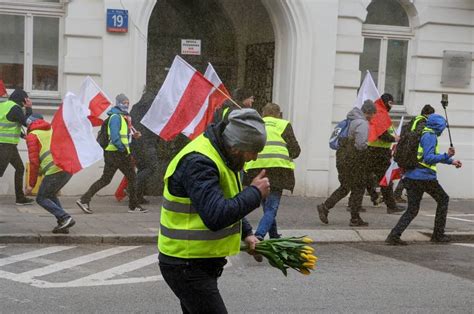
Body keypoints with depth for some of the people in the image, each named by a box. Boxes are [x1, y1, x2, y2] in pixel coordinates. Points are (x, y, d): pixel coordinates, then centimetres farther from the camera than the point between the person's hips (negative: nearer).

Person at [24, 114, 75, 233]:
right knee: (51, 195, 24)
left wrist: (31, 184, 6)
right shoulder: (53, 130, 29)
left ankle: (65, 218, -10)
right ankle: (63, 224, 12)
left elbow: (34, 161, 1)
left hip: (55, 170, -7)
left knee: (41, 199, 8)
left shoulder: (32, 135, 9)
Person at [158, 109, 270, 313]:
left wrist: (246, 233, 12)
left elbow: (228, 203, 24)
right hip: (186, 266, -10)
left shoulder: (220, 156, 7)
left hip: (198, 263, 10)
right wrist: (255, 193, -23)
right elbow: (216, 217, -35)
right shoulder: (199, 162, -25)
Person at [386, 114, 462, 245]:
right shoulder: (430, 136, -10)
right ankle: (438, 234, 18)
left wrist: (451, 161, 37)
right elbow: (428, 158, -21)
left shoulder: (421, 134, 20)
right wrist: (446, 156, -24)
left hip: (411, 177, 8)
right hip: (425, 177, -8)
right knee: (443, 200, 16)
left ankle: (394, 235, -8)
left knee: (412, 210, 9)